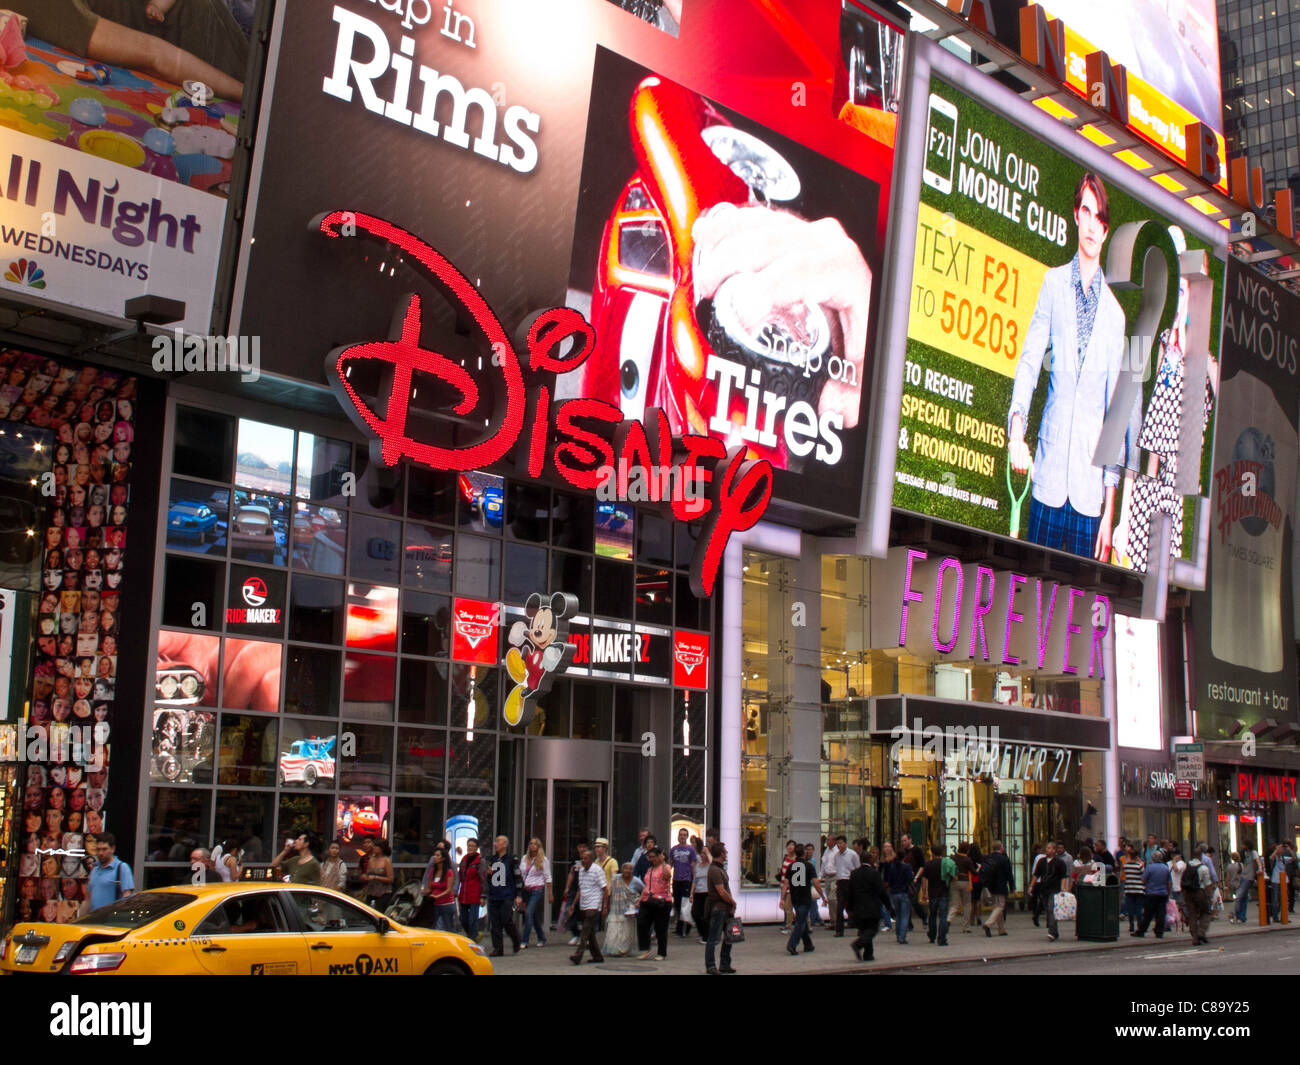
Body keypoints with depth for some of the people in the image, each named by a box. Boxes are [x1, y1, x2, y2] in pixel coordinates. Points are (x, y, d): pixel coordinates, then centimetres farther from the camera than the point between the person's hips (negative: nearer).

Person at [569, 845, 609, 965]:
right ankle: (597, 956, 18)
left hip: (593, 906, -8)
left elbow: (605, 889, -9)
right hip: (583, 906, 8)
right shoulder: (581, 870, 13)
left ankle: (578, 956, -21)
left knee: (586, 931, -14)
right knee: (590, 933, 10)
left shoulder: (597, 870, -8)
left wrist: (605, 907, -13)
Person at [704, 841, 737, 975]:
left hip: (726, 908, 10)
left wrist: (731, 903, 6)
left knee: (729, 937, 13)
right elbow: (722, 892, -21)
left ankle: (725, 965, 22)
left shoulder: (721, 868, 14)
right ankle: (710, 966, 6)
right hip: (717, 908, -10)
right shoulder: (714, 870, -18)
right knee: (714, 939, -1)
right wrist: (733, 903, -7)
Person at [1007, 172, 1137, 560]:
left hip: (1091, 485, 1)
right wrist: (1016, 425, -19)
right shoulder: (1053, 283, 5)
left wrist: (1110, 504, 4)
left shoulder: (1115, 312, 6)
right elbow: (1029, 360, 0)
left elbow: (1117, 407, 7)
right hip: (1048, 474, -1)